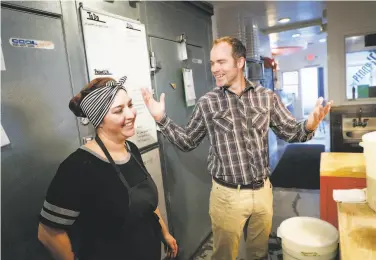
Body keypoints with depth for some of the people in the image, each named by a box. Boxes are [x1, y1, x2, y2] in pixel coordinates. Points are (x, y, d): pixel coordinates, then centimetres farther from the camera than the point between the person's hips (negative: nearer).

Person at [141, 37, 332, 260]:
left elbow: (291, 132, 4)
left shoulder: (267, 97, -2)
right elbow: (187, 142, 2)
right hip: (227, 195, -2)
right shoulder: (207, 103, -6)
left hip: (262, 190, 2)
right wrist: (161, 118, -9)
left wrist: (310, 125, -17)